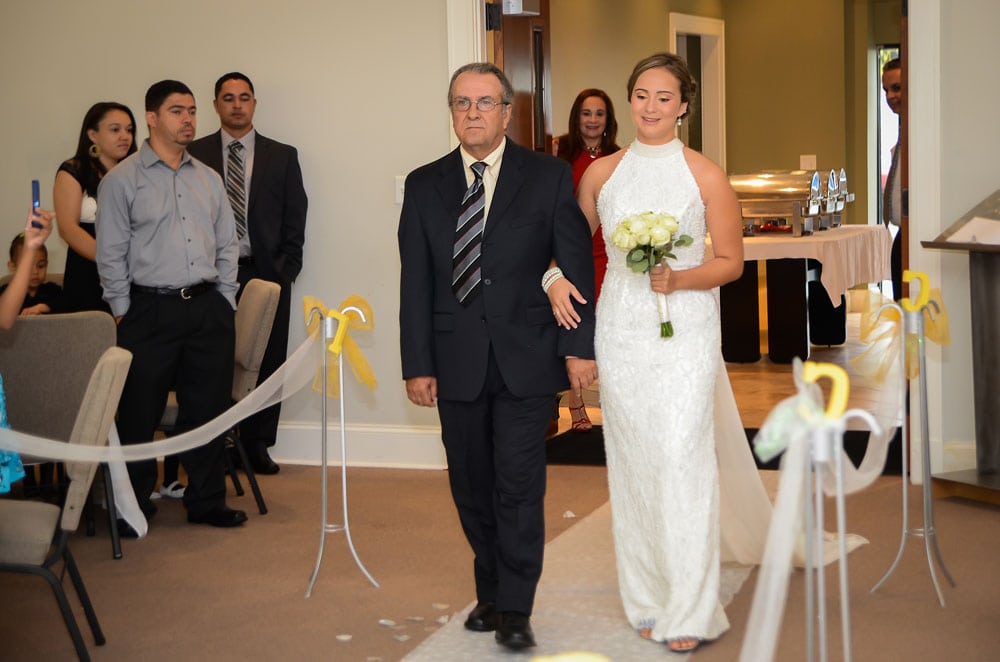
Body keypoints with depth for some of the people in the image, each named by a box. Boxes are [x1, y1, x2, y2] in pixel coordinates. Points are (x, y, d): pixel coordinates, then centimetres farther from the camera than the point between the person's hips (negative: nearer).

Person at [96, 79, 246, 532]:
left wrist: (225, 303, 9)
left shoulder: (208, 179, 14)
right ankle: (132, 506, 17)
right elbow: (111, 253, -2)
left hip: (208, 308, 4)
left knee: (208, 409, 8)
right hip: (151, 309, -4)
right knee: (139, 413, 2)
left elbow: (226, 246, 16)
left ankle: (207, 502, 20)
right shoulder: (122, 180, -1)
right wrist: (124, 313, -4)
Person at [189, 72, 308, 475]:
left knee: (266, 363, 1)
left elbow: (295, 219, 8)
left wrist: (286, 271, -2)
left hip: (267, 274, 1)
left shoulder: (283, 156, 10)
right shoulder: (195, 154, 7)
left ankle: (256, 446, 11)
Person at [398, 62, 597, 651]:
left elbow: (577, 266, 0)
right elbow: (415, 284, 6)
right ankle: (491, 593, 26)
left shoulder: (549, 177, 1)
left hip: (526, 359, -3)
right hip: (456, 364, 3)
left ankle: (515, 608, 7)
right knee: (472, 487, 10)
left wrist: (580, 347, -6)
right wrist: (417, 364, 2)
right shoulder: (424, 185, 7)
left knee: (519, 485, -3)